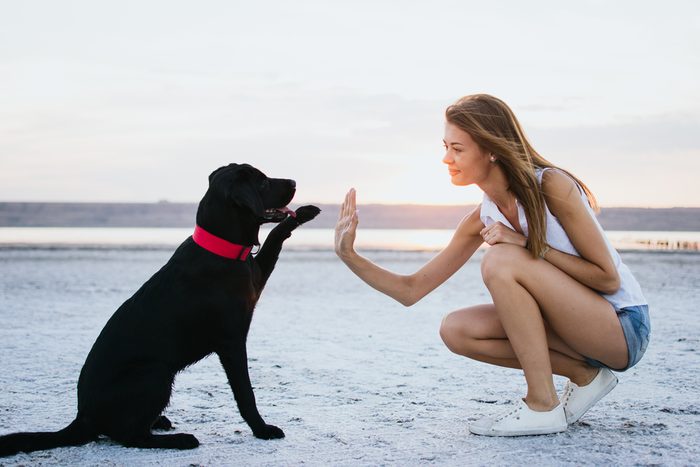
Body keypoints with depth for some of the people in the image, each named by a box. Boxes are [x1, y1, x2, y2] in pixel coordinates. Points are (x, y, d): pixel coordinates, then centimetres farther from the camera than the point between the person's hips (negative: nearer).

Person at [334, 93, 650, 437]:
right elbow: (412, 290, 3)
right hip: (573, 327, 7)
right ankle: (583, 375, 1)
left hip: (625, 327, -7)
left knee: (501, 260, -24)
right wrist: (349, 255, -10)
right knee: (456, 330, -8)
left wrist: (530, 245, -22)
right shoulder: (482, 220, 2)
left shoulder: (551, 186, -17)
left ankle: (543, 407, -18)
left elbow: (608, 278, -18)